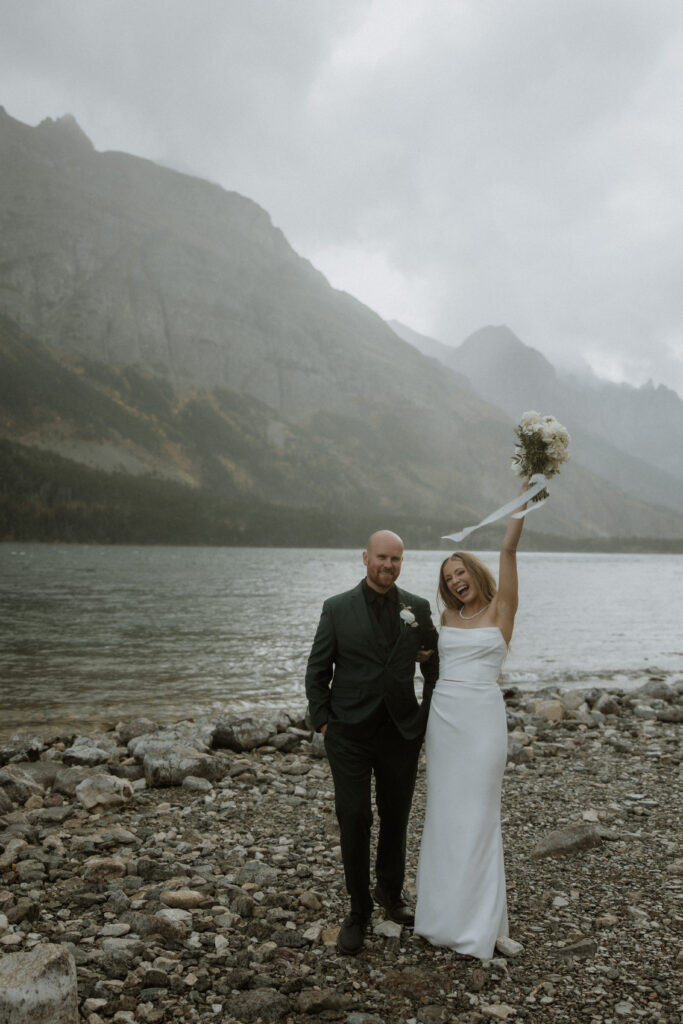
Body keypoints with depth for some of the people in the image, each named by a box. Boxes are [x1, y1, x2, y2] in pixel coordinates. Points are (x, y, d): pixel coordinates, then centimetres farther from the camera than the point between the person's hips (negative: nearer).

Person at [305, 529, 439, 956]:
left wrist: (428, 715, 9)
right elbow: (317, 671, 1)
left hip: (402, 732, 2)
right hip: (350, 733, -2)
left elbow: (434, 666, 13)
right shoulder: (338, 609, -3)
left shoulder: (419, 608, 2)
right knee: (354, 820, -1)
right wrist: (323, 722, -3)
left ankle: (391, 893, 36)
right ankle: (359, 909, 16)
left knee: (396, 818, 14)